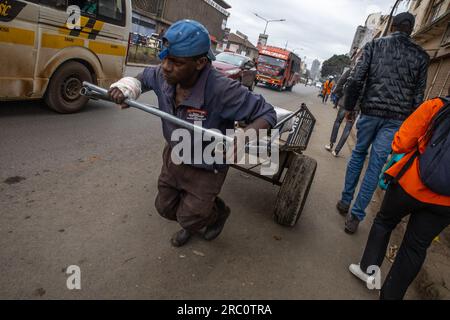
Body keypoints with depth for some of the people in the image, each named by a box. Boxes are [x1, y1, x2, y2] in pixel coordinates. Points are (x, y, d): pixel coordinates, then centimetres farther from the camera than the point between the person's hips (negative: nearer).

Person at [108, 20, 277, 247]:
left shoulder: (223, 90, -36)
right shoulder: (163, 76, -17)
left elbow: (266, 114, -27)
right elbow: (144, 77, 7)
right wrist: (125, 87, -15)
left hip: (206, 169, -6)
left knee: (188, 218, 9)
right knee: (165, 208, 22)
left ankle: (218, 213, 45)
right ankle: (193, 224, 57)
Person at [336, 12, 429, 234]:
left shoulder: (374, 45, 6)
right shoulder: (421, 56, 9)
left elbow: (356, 79, -3)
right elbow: (418, 95, 7)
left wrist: (349, 107, 5)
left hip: (370, 111, 0)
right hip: (397, 119, 0)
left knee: (358, 154, 16)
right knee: (376, 165, 1)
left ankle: (345, 202, 20)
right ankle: (355, 216, 3)